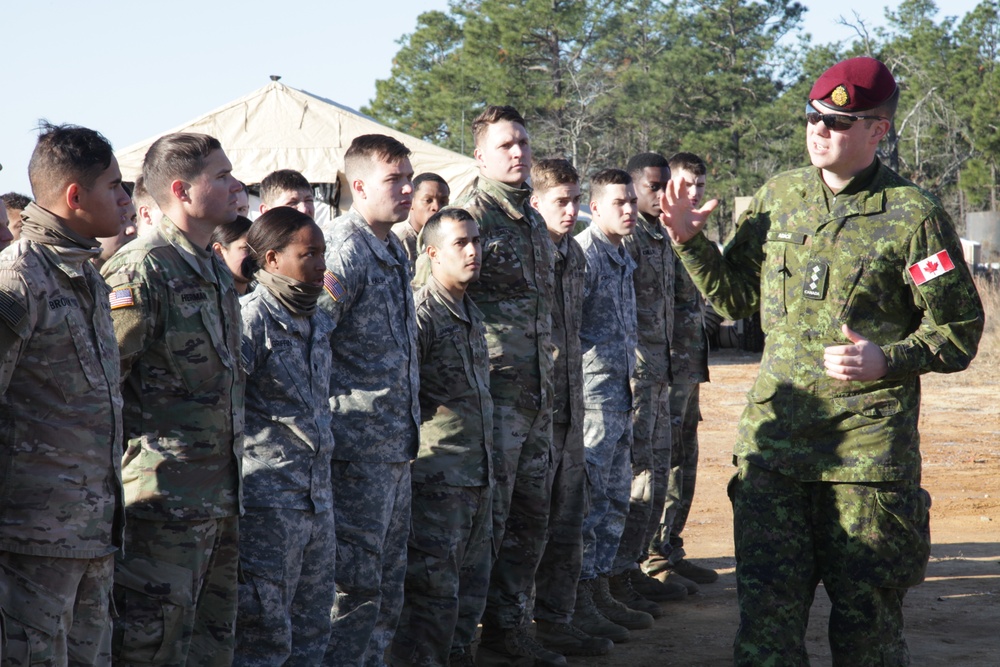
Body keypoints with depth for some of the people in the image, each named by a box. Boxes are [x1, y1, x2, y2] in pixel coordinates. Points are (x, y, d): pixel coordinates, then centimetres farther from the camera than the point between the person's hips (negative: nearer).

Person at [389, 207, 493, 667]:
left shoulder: (473, 315, 15)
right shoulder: (421, 313, -13)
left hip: (477, 478, 9)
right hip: (438, 477, -9)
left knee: (470, 588, 14)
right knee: (433, 591, -5)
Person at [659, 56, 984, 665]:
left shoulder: (913, 214, -6)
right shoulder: (779, 196, 9)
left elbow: (959, 329, -4)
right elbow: (736, 294, 18)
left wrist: (888, 359, -19)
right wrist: (690, 241, 4)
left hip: (869, 444, -4)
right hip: (776, 431, 4)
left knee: (867, 612, 5)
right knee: (766, 603, 1)